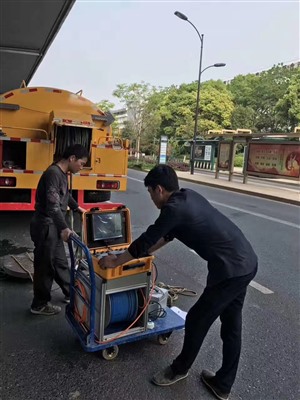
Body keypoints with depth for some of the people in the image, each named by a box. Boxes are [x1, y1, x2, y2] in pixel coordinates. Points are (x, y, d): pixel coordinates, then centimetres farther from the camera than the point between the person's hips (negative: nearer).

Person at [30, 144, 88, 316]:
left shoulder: (62, 174, 10)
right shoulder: (53, 173, -22)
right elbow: (53, 204, -32)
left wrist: (77, 207, 41)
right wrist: (64, 228, -40)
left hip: (53, 226, 10)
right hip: (45, 226, -10)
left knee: (61, 262, 20)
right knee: (45, 265, 3)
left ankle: (71, 293, 35)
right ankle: (40, 304, 19)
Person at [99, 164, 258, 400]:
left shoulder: (174, 209, -15)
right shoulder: (188, 196, 12)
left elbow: (145, 241, -7)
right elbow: (168, 234, 22)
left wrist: (115, 262, 7)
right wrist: (144, 252, 27)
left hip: (230, 269, -9)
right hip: (247, 261, 9)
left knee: (197, 320, 11)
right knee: (231, 325, 19)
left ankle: (180, 369, 36)